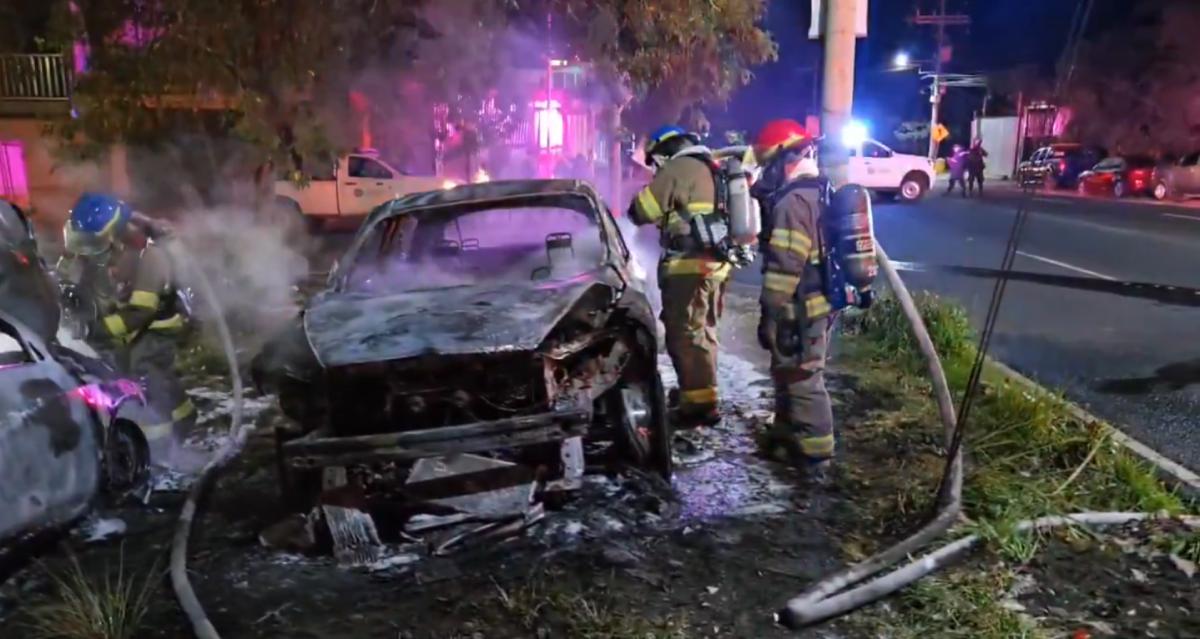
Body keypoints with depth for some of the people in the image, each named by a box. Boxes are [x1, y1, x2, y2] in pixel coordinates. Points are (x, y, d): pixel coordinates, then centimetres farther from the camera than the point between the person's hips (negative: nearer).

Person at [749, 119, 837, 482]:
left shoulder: (792, 202, -20)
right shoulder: (819, 192, 13)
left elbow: (785, 266, -23)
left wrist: (769, 313, -18)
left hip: (801, 309, -10)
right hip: (821, 301, 10)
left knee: (802, 381, -1)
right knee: (790, 376, 20)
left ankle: (815, 458, 8)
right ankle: (787, 439, 33)